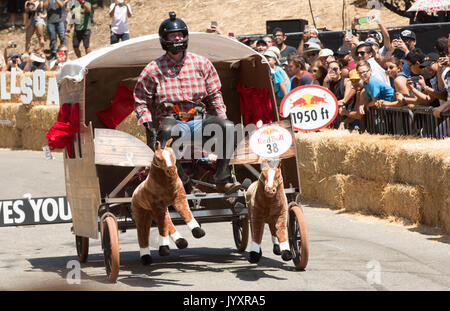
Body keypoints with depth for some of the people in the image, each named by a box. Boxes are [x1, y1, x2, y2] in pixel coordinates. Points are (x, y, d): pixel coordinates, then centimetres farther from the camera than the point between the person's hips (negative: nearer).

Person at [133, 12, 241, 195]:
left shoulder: (201, 63, 12)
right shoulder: (154, 70, 5)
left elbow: (214, 95, 17)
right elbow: (141, 101, 9)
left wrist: (222, 119, 3)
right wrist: (149, 126, -6)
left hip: (199, 120, 3)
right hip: (171, 120, -3)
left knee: (228, 126, -27)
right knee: (167, 131, -40)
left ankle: (222, 179, -25)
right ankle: (185, 184, -34)